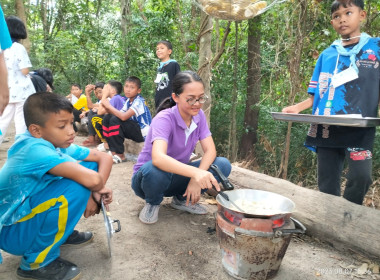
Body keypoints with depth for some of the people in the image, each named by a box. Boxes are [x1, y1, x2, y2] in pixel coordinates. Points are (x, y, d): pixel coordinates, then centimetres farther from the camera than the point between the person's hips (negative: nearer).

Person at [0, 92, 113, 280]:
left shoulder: (59, 145, -6)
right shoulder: (34, 149, -30)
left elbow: (105, 158, -4)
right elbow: (91, 180, -41)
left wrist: (97, 190, -19)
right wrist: (95, 189, -17)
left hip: (29, 211, 8)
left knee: (90, 166, -4)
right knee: (78, 186, -31)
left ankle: (61, 231, 12)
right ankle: (36, 262, -11)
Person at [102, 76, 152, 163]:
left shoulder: (139, 102, -19)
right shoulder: (128, 101, 7)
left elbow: (124, 117, -30)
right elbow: (119, 114, 1)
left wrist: (109, 106, -19)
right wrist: (107, 108, -14)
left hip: (143, 133, -9)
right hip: (134, 130, 9)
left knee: (115, 120, -24)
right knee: (107, 118, 0)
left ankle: (120, 155, -17)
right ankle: (113, 151, -1)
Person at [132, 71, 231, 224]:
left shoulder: (199, 115, -8)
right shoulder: (164, 119, -26)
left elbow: (210, 150, -12)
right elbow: (158, 158, -43)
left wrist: (197, 178, -30)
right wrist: (195, 173, -58)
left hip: (176, 176, 5)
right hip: (148, 176, -5)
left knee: (223, 165, -15)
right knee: (155, 170, -41)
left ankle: (182, 199, 5)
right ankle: (152, 203, -5)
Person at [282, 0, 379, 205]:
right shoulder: (327, 55, 13)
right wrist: (297, 108, -2)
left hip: (359, 129, -2)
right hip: (326, 130, 3)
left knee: (361, 176, -18)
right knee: (327, 185, 7)